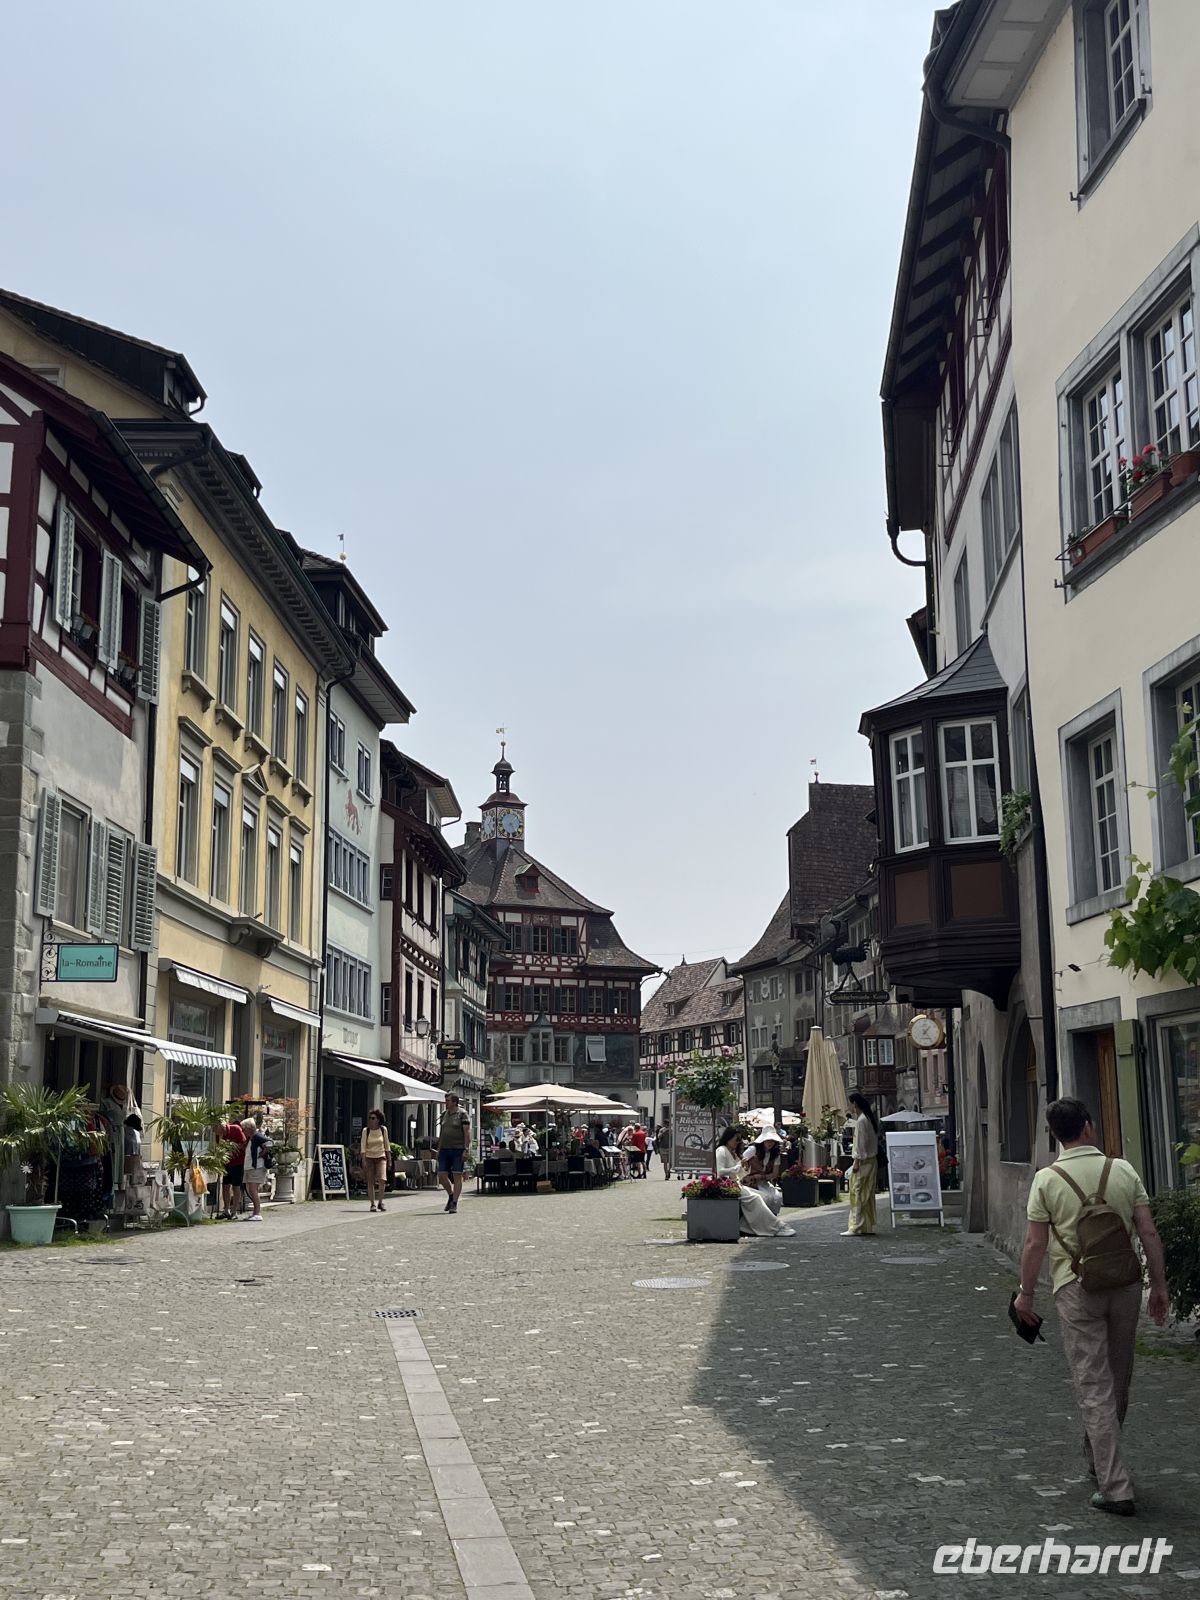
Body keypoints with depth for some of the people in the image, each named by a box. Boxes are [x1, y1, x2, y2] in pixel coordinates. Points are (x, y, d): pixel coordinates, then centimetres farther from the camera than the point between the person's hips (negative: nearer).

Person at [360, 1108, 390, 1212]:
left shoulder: (383, 1129, 0)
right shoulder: (366, 1130, -3)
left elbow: (387, 1145, 9)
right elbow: (363, 1146, -6)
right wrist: (363, 1160, -14)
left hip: (381, 1158, 0)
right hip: (369, 1158, 0)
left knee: (382, 1180, -15)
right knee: (370, 1182, 0)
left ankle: (380, 1202, -1)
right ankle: (373, 1204, 9)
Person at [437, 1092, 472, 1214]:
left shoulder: (462, 1114, -5)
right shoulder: (444, 1114, 14)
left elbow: (467, 1133, -9)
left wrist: (466, 1150, -16)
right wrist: (438, 1150, 15)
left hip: (458, 1149, -6)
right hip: (445, 1149, 6)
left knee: (457, 1175, -4)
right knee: (441, 1175, 1)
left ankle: (454, 1203, -1)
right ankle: (451, 1195, 24)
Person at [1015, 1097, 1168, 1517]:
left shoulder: (1047, 1179, -7)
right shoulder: (1123, 1170, 0)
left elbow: (1035, 1244, -6)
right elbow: (1149, 1233, -1)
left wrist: (1026, 1293, 4)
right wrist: (1158, 1284, 7)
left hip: (1077, 1290, -3)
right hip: (1124, 1284, 3)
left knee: (1094, 1387, 0)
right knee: (1118, 1381, 19)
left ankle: (1115, 1488, -3)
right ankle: (1099, 1460, 36)